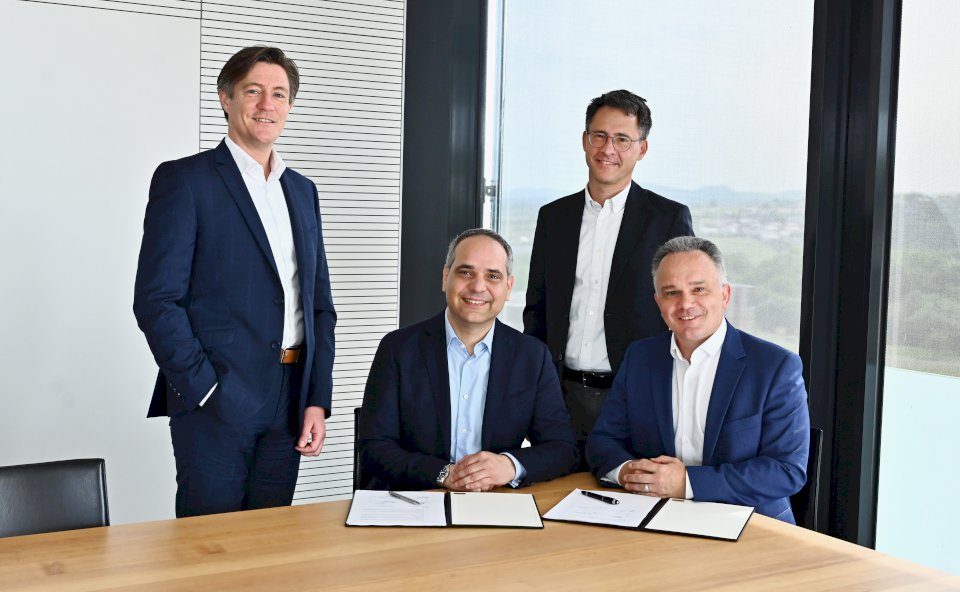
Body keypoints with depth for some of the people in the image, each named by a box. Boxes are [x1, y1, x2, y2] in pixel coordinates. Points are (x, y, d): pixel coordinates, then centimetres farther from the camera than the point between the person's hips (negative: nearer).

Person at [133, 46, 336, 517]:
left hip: (289, 402, 5)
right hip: (215, 397, -5)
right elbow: (156, 301, -9)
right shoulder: (183, 180, -3)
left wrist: (317, 400, 6)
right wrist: (201, 388, -14)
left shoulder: (303, 190, 15)